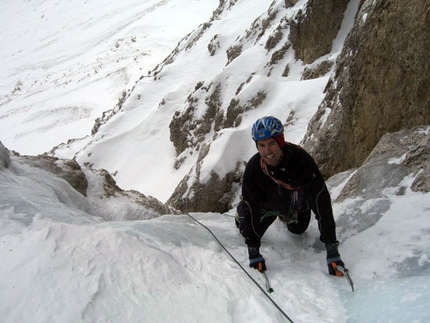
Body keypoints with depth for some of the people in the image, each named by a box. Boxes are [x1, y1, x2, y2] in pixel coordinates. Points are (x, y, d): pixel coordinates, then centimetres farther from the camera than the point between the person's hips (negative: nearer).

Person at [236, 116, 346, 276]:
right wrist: (253, 251, -37)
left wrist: (331, 248, -51)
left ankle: (284, 216, 47)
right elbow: (251, 206, -32)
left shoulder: (301, 159, -43)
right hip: (268, 203, 0)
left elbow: (321, 201, -46)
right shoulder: (253, 167, -37)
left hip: (295, 201, 0)